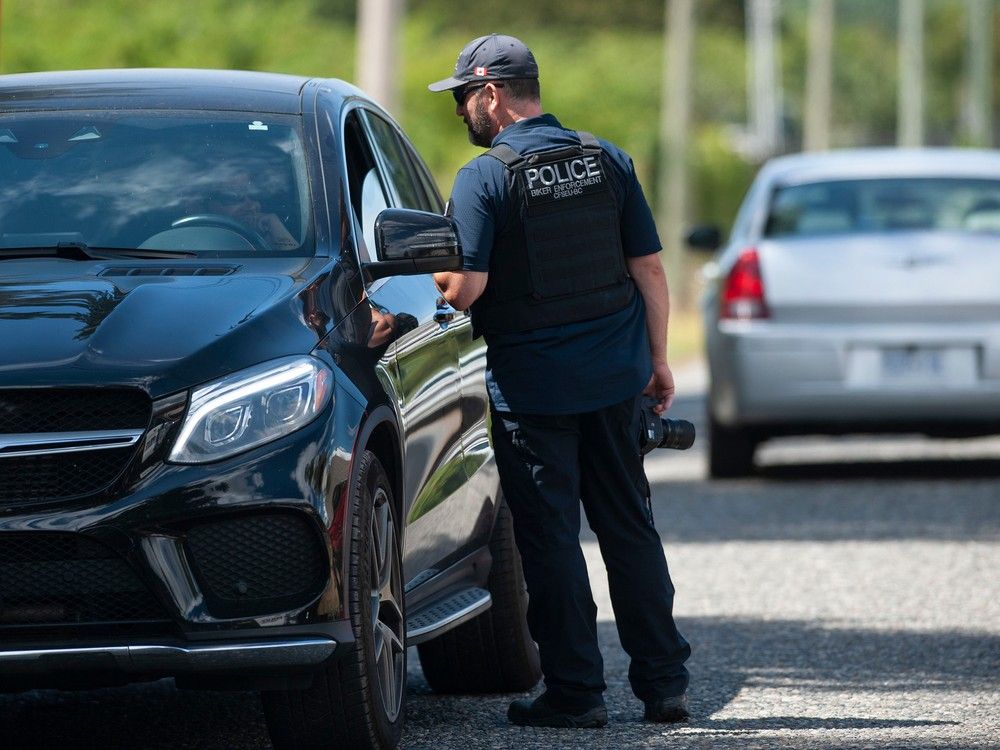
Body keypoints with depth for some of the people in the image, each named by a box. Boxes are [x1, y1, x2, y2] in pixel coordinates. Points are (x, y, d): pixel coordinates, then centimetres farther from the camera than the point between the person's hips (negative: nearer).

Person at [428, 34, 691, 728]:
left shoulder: (484, 178, -11)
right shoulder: (607, 159, 5)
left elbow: (465, 287, -17)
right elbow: (649, 267, 5)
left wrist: (424, 280, 4)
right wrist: (658, 358, 13)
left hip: (531, 381, -5)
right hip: (616, 375, 5)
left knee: (550, 535, 2)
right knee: (629, 525, 12)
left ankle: (576, 690, 2)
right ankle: (664, 683, 14)